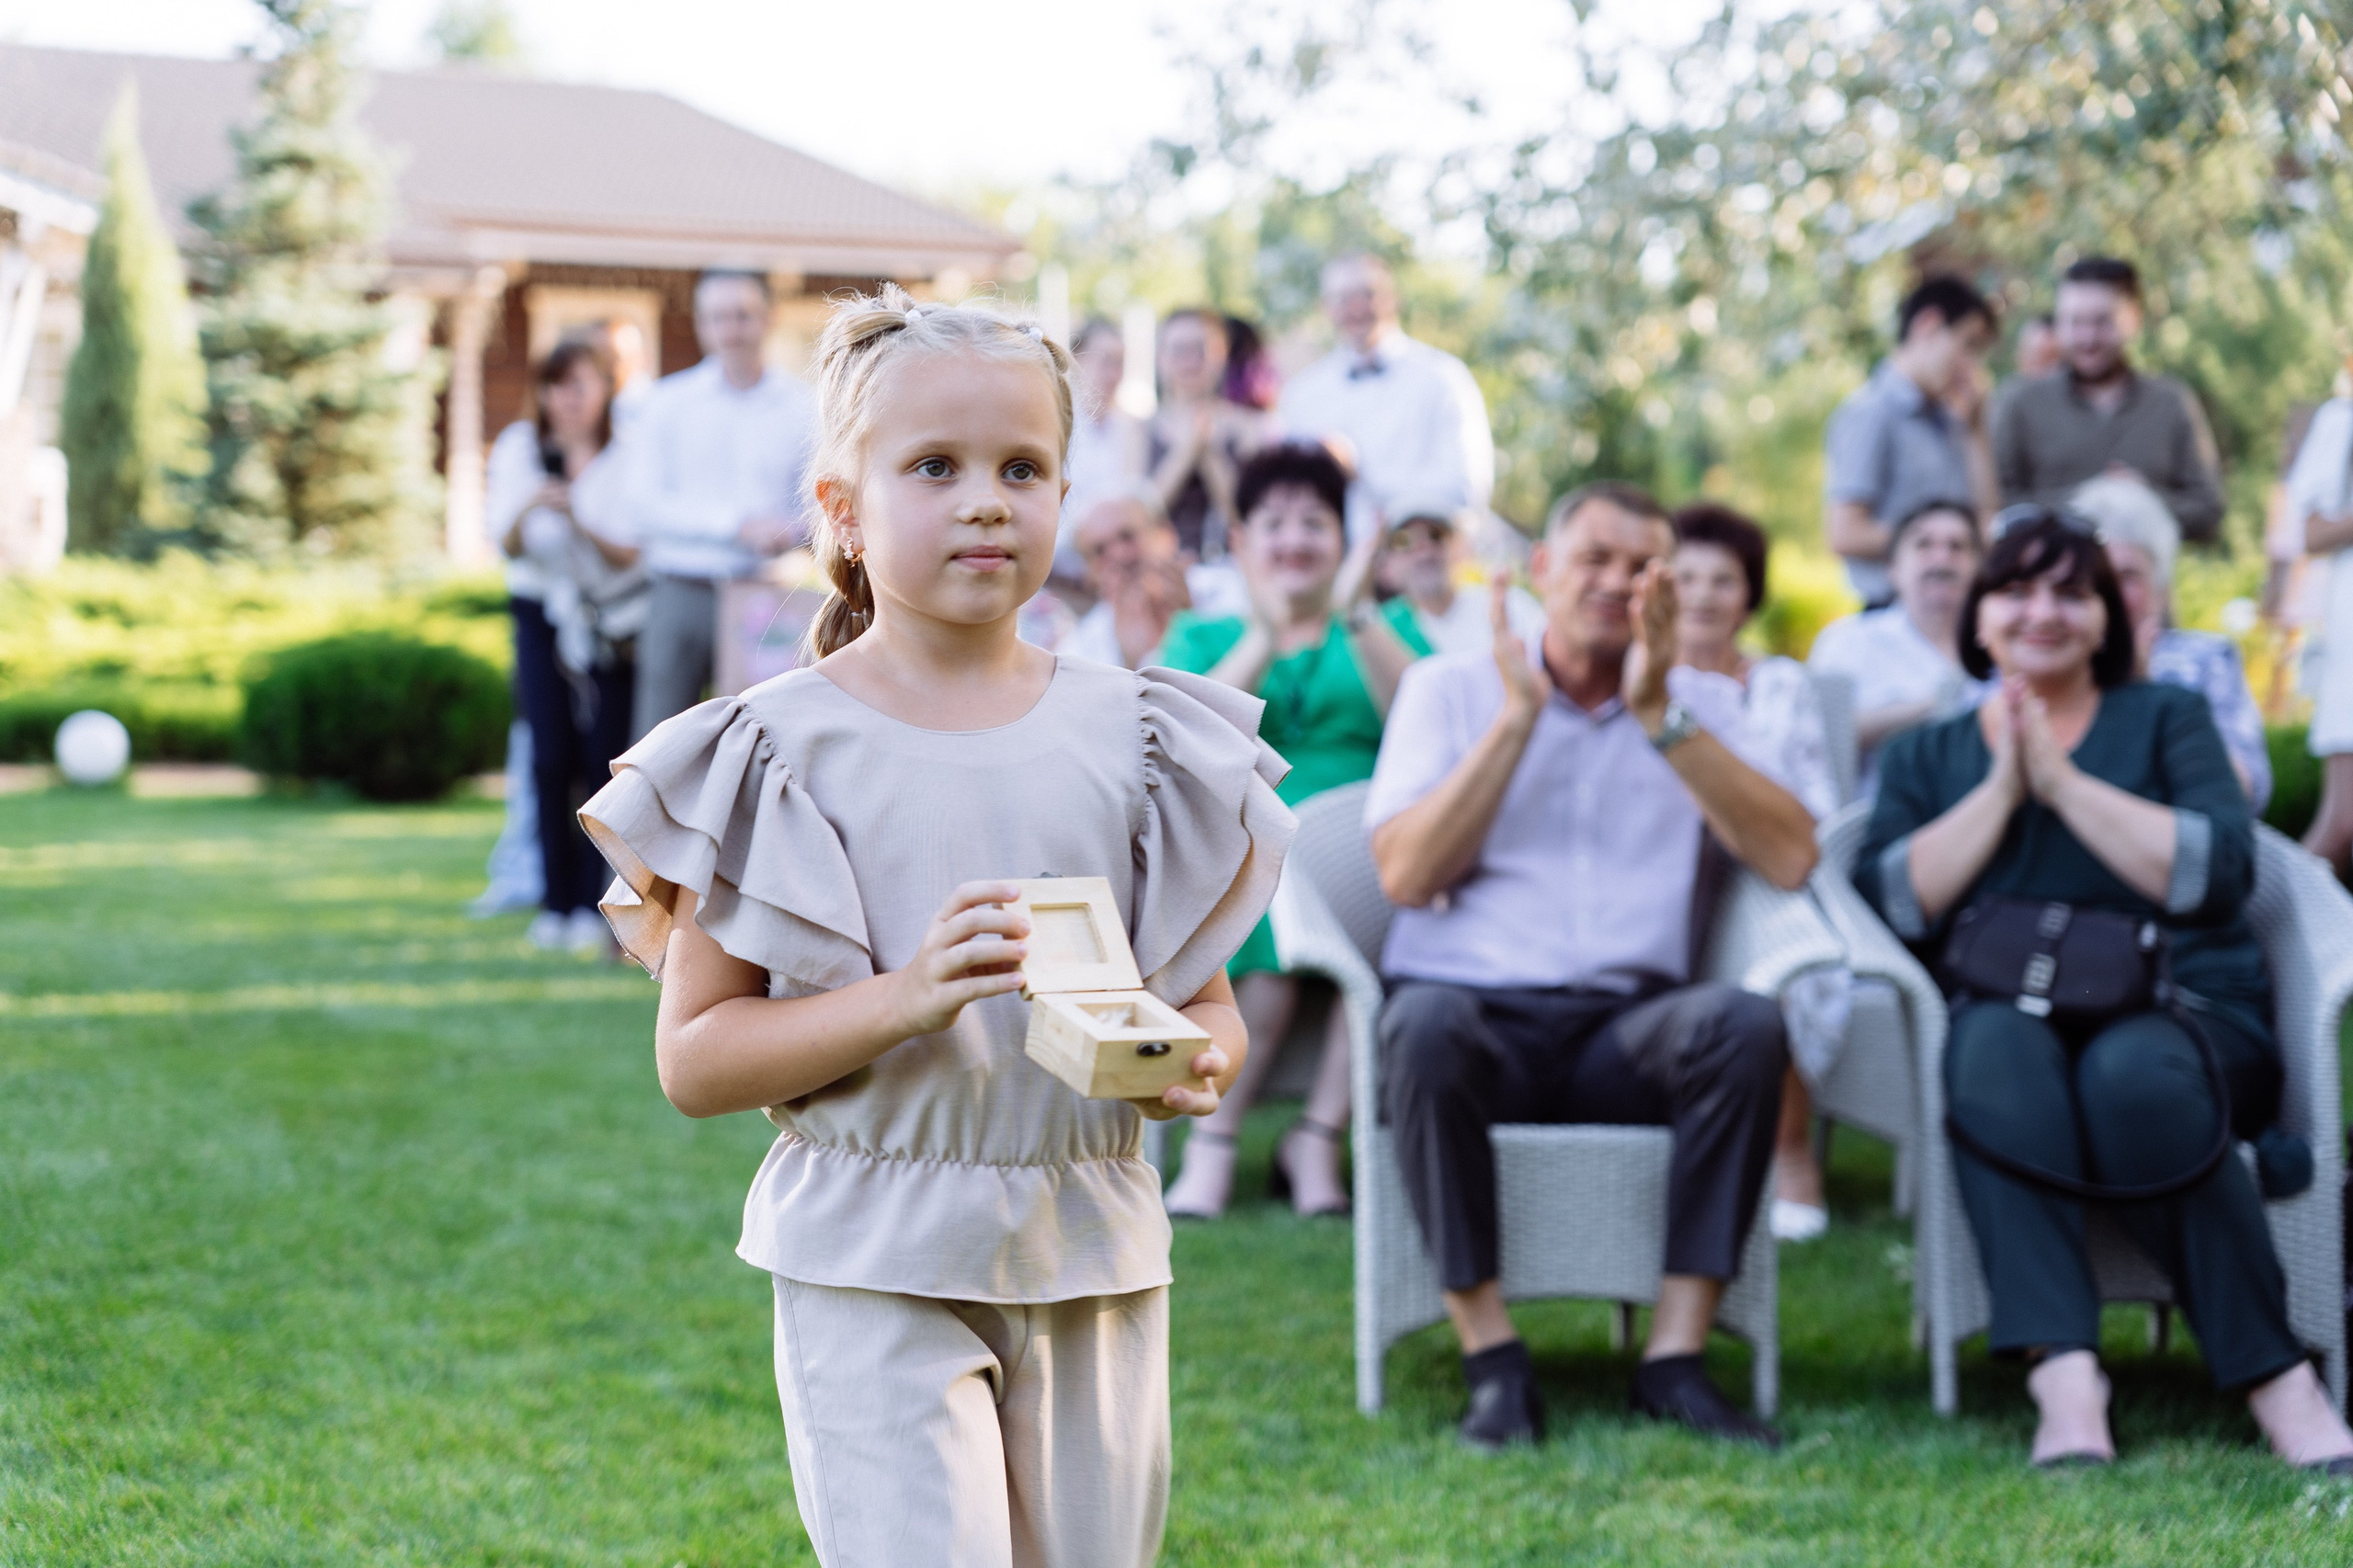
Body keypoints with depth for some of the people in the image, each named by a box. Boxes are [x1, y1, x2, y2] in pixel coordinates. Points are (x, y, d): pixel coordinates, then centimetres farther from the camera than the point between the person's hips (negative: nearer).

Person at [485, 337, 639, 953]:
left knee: (606, 757, -8)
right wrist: (527, 510, -23)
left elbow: (632, 555, -8)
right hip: (542, 611, 1)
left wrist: (582, 524, -25)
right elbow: (506, 545, -4)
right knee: (552, 758, -5)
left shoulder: (625, 458, -5)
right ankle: (555, 901, 2)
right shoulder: (518, 448, 2)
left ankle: (591, 904, -3)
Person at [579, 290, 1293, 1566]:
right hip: (875, 1269, -4)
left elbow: (1208, 1002, 11)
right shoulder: (787, 748, -4)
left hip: (1095, 1265, 4)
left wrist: (1194, 1061, -13)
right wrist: (902, 999, -23)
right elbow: (691, 1057, -7)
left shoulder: (1129, 740, 5)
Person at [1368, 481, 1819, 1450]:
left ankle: (1675, 1359, -26)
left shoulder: (1704, 705, 15)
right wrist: (1518, 717, -6)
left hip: (1628, 1026, 2)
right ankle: (1492, 1361, -28)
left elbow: (1790, 858, -3)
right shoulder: (1448, 689, 12)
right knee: (1425, 1025, -36)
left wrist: (1661, 716, -8)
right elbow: (1405, 876, -3)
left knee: (1747, 1024, -30)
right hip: (1475, 1010, -1)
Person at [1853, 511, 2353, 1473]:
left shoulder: (2166, 719, 17)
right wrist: (2000, 789, -2)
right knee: (1994, 1048, -36)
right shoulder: (1927, 755, 22)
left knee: (2133, 1072, -37)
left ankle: (2276, 1380, -31)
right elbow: (1894, 904, 3)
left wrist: (2063, 781, -5)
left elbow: (2218, 876, -3)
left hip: (2187, 1011, -1)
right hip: (2010, 1015, 1)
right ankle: (2062, 1374, -47)